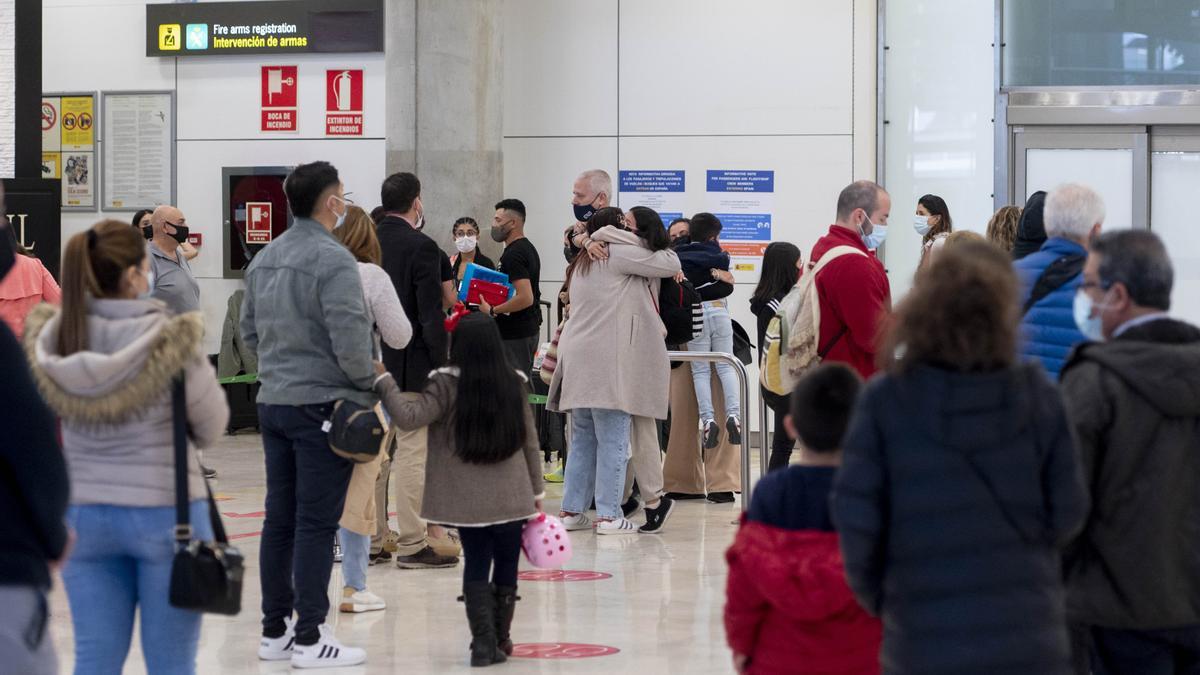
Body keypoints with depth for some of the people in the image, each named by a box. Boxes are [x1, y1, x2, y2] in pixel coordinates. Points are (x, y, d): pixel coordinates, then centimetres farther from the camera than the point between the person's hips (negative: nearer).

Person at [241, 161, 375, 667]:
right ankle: (310, 638, -1)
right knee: (316, 523, -3)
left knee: (280, 519, 12)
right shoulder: (333, 260, -16)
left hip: (273, 403, 8)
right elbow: (349, 341, -20)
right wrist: (370, 382, -3)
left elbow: (249, 330, 17)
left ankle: (275, 631, 19)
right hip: (321, 405, -8)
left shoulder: (264, 259, 10)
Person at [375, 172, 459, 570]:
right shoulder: (421, 247, -13)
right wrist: (439, 365, -10)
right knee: (412, 452, -3)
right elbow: (431, 314, -16)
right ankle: (412, 545, -3)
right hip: (410, 367, -7)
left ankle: (371, 541, 16)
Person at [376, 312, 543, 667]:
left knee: (477, 564, 10)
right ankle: (499, 639, 19)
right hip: (511, 499, 1)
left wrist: (384, 380, -9)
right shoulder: (514, 383, -2)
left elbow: (408, 417, -19)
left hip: (466, 499, -1)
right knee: (506, 564, 14)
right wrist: (536, 492, 12)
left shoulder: (448, 385, -12)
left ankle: (484, 641, 1)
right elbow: (530, 441, 4)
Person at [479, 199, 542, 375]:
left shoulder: (513, 254, -17)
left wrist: (492, 310, -17)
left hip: (514, 335, -11)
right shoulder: (528, 248, 15)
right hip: (528, 329, 11)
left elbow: (525, 298, -26)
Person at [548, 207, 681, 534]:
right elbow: (670, 264, -3)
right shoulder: (617, 255, -6)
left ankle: (572, 510, 13)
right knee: (613, 440, -5)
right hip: (607, 361, -9)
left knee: (583, 439, 13)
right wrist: (661, 246, 15)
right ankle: (608, 515, -6)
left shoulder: (584, 262, 22)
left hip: (580, 361, 9)